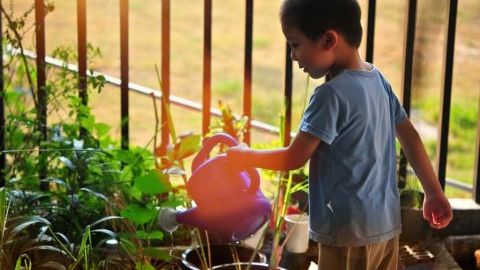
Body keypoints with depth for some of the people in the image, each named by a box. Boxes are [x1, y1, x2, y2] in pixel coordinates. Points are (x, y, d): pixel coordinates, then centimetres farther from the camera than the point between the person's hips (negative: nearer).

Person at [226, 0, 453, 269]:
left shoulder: (331, 95, -18)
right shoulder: (379, 79, 6)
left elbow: (294, 158, -14)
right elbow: (410, 136, 11)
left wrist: (246, 156, 2)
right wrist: (435, 193, 18)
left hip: (350, 229, -8)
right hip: (387, 222, 8)